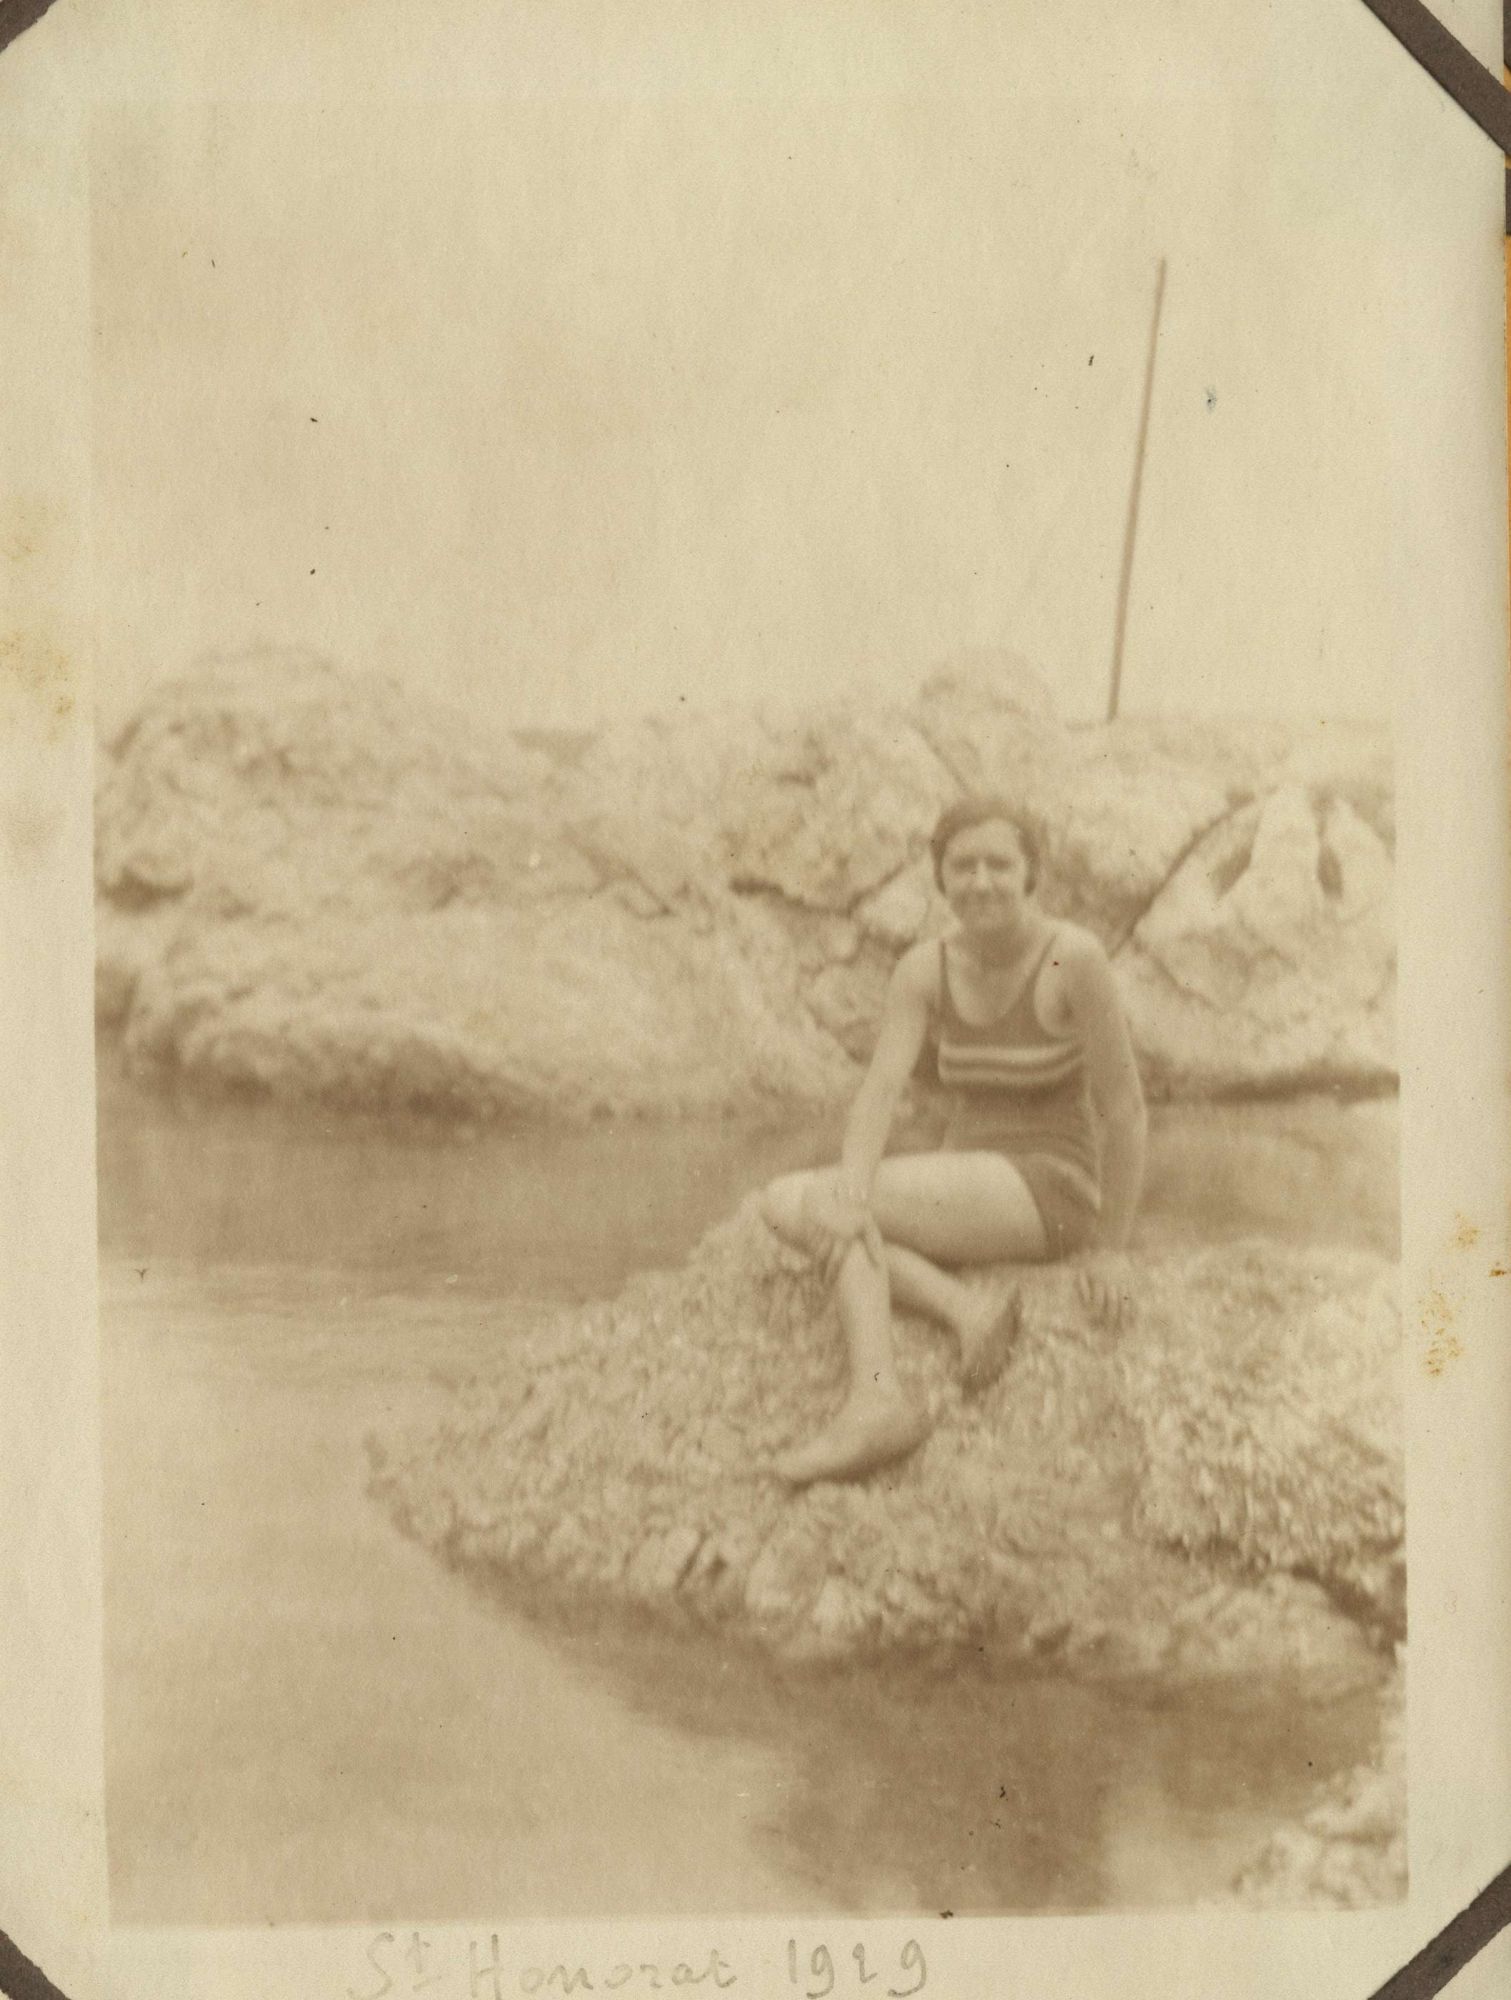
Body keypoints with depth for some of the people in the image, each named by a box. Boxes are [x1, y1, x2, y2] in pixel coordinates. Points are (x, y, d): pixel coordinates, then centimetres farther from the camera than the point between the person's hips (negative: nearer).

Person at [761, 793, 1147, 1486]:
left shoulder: (1073, 958, -13)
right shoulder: (924, 969, 3)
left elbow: (1123, 1108, -8)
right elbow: (881, 1088, -9)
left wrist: (1111, 1249, -4)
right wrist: (853, 1191, -29)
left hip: (1048, 1195, -6)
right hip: (965, 1190, 6)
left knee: (821, 1200, -22)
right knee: (785, 1201, -17)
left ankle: (876, 1398, -33)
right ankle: (965, 1312, -26)